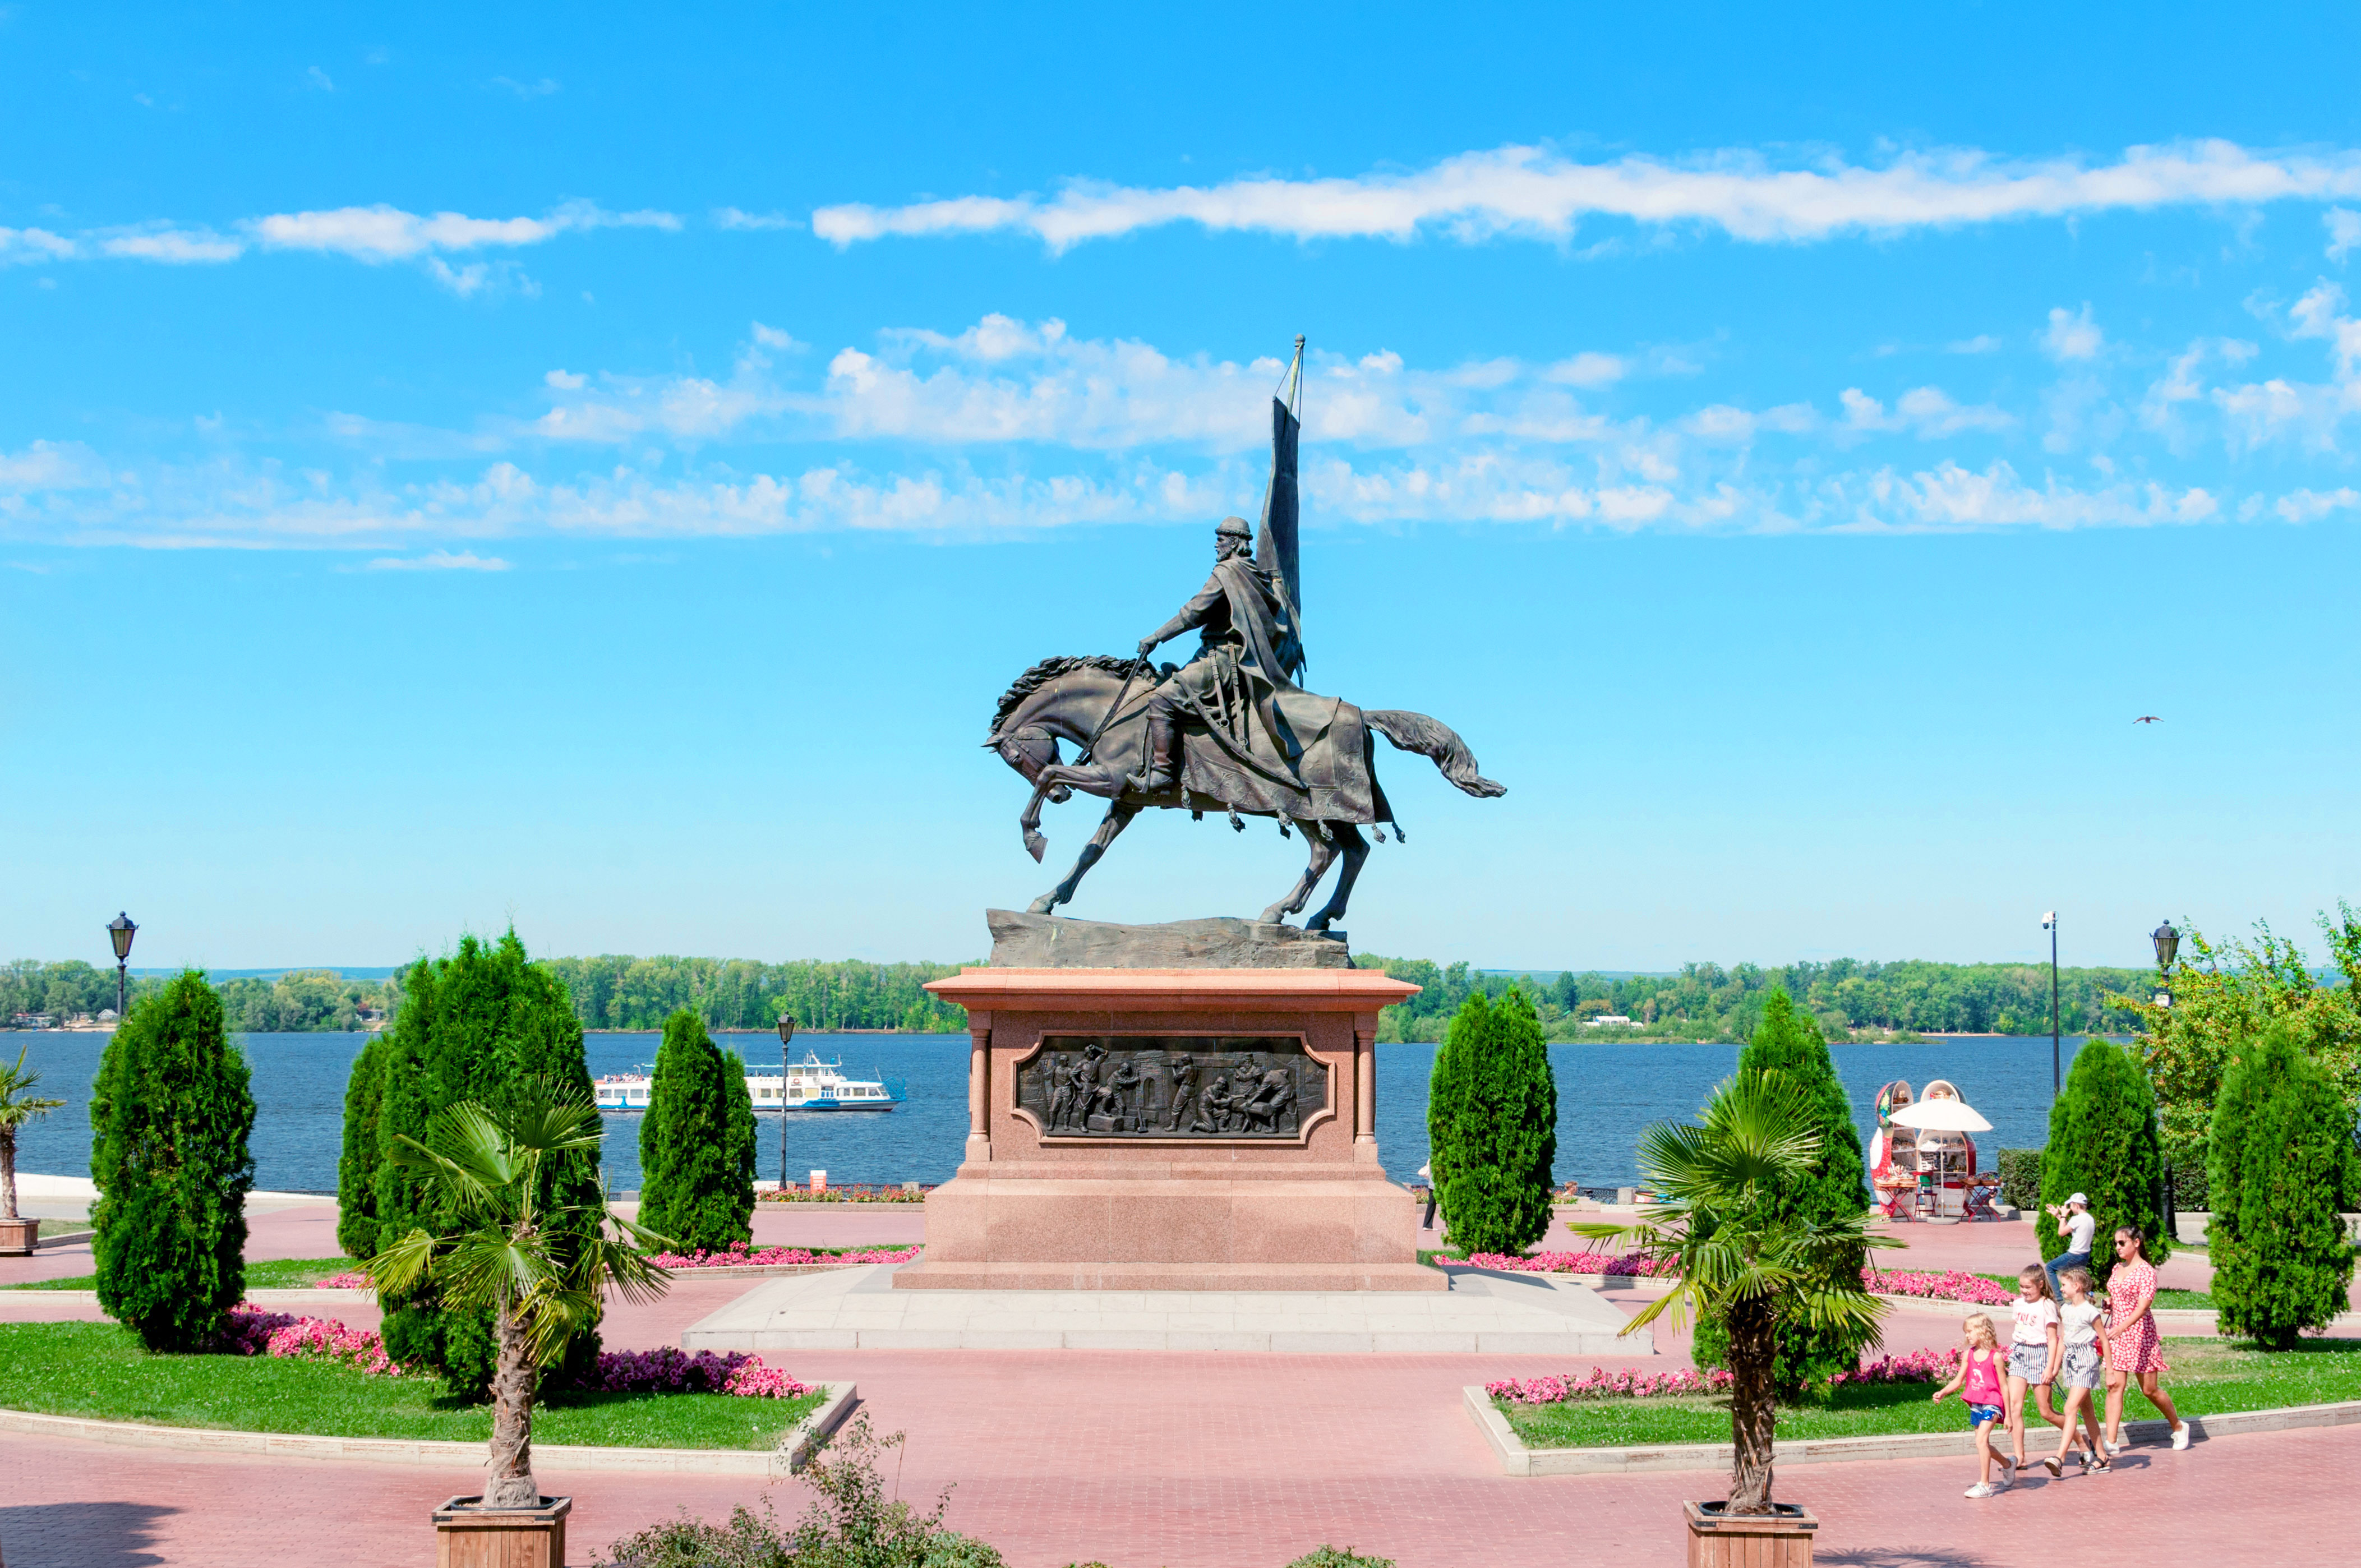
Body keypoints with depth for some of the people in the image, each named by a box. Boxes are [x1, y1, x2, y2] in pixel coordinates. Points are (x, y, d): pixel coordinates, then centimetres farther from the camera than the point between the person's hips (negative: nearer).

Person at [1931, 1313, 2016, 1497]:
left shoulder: (1995, 1357, -10)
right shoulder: (1969, 1354, 6)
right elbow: (1958, 1381, 11)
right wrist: (1942, 1393, -6)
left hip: (1991, 1404, -7)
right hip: (1975, 1404, 7)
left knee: (1981, 1439, -20)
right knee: (1983, 1444, 15)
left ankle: (1984, 1484, -15)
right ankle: (2007, 1464, 42)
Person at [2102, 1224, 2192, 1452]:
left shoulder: (2146, 1271, -12)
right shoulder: (2118, 1269, 11)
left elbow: (2143, 1306, -23)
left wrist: (2122, 1327, -37)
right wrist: (2107, 1304, 3)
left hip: (2139, 1332, -6)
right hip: (2117, 1332, 6)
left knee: (2149, 1390, 5)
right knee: (2114, 1385, -5)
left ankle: (2179, 1427, 29)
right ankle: (2112, 1442, -9)